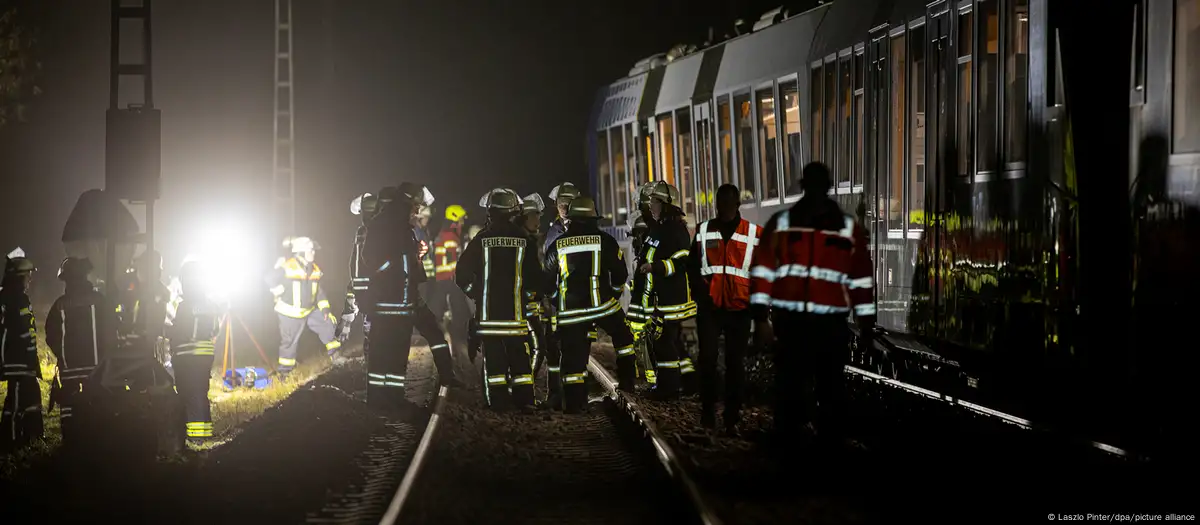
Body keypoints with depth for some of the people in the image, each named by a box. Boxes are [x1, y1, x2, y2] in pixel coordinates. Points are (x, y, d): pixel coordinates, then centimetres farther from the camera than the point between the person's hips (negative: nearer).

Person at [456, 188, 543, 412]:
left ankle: (498, 401, 3)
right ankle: (524, 400, 4)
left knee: (493, 359, 4)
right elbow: (535, 276, -1)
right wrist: (529, 295, 15)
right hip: (516, 310, 1)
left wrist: (474, 293, 12)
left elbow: (462, 273, -3)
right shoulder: (524, 240, -2)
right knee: (520, 359, 6)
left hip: (488, 310, 0)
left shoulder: (481, 240, -4)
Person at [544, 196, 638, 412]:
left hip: (570, 310, 1)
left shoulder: (558, 245, 3)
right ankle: (628, 379, 22)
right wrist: (615, 293, 23)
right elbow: (620, 273, 4)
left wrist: (554, 299, 29)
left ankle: (573, 402, 4)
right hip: (602, 305, -1)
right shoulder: (605, 240, -2)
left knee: (573, 355, 5)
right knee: (623, 337, 23)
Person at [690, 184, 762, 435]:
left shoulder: (754, 233, 1)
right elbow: (692, 265, 13)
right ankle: (708, 409, 8)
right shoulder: (704, 231, 6)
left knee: (735, 363, 5)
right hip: (710, 308, 1)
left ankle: (732, 417, 11)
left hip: (739, 309, -1)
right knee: (707, 358, -6)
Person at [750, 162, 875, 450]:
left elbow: (862, 279, 10)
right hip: (789, 321, 0)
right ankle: (785, 444, 10)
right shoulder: (780, 223, 6)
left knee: (831, 388, 3)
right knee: (789, 387, 1)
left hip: (831, 323, 0)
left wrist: (867, 326, 8)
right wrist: (761, 319, -4)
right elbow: (762, 272, 3)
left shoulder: (849, 228, 8)